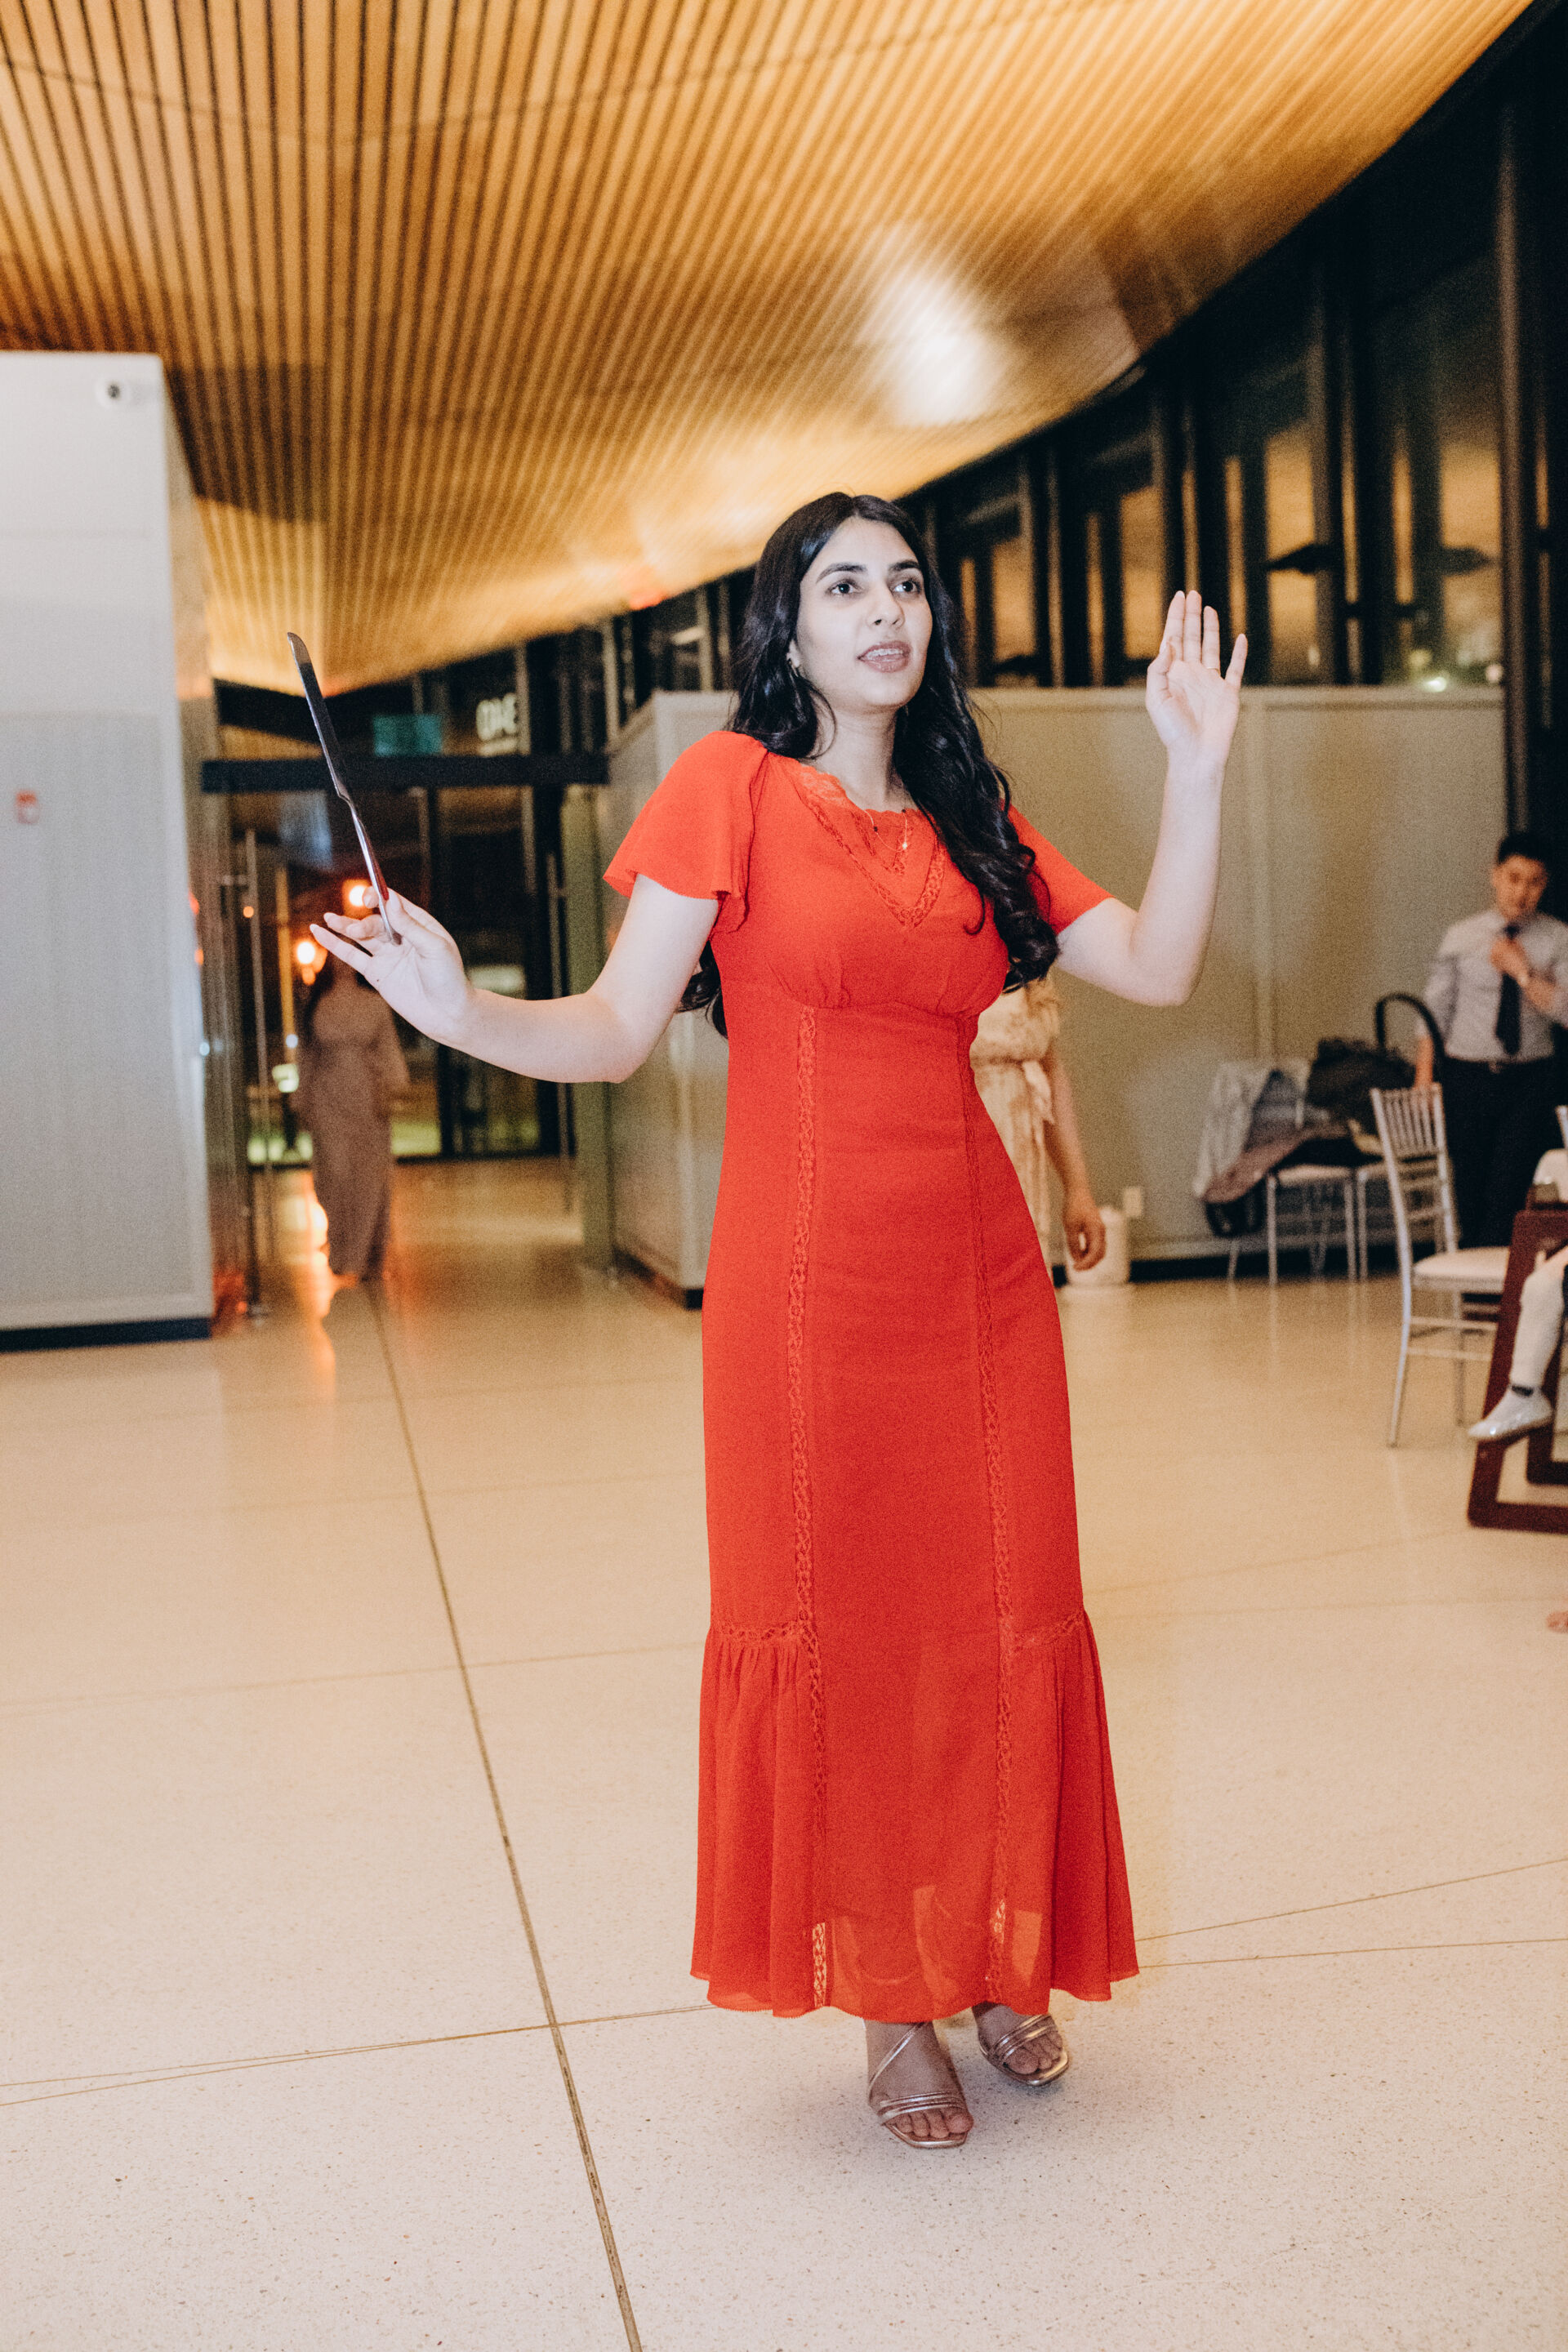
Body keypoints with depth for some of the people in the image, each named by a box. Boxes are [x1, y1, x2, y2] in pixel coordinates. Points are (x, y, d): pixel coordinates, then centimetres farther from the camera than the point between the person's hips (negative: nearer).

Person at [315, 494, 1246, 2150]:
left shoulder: (972, 820, 13)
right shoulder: (733, 785, -2)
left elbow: (1159, 968, 6)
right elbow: (617, 1030, -8)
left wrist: (1195, 766, 2)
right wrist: (457, 1011, -26)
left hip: (977, 1261, 5)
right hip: (808, 1269, -4)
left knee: (1004, 1616, 9)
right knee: (838, 1625, 4)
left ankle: (998, 1960, 30)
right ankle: (892, 2006, 22)